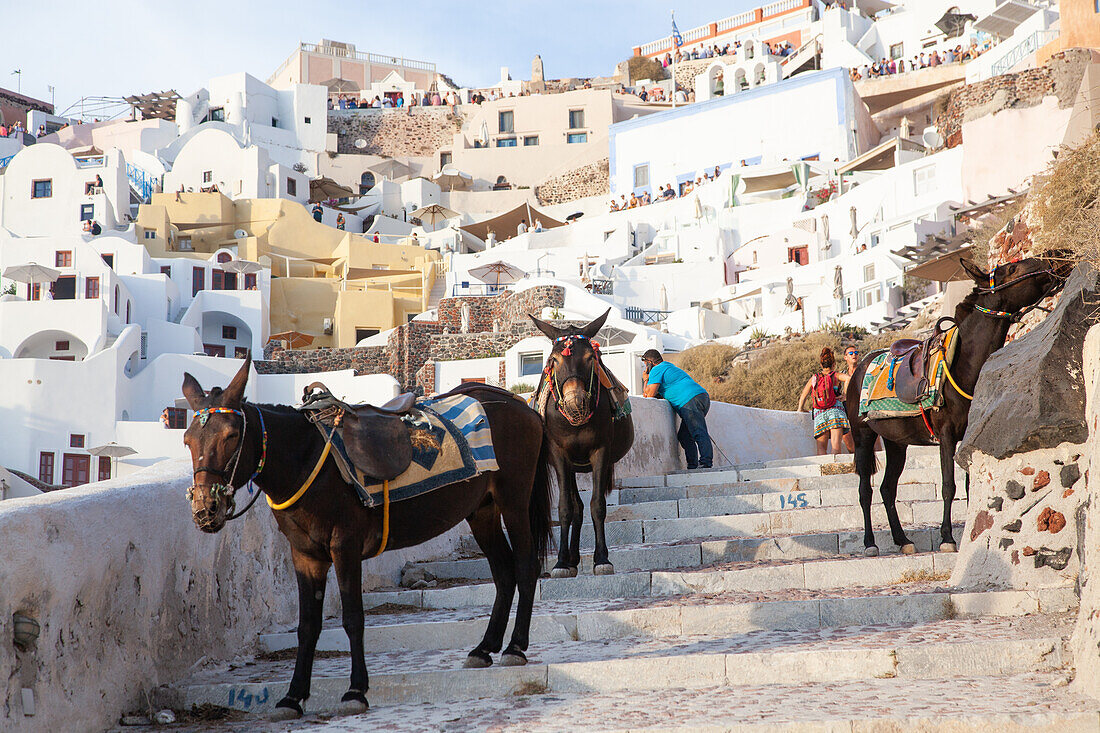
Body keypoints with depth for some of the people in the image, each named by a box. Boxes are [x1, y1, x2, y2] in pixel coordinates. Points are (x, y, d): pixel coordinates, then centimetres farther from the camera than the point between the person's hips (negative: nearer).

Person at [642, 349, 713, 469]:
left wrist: (646, 380, 14)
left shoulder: (657, 370, 2)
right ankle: (692, 465, 4)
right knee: (684, 436, 10)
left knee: (699, 433, -19)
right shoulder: (669, 367, 34)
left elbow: (650, 394, -3)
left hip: (690, 401, -10)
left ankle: (706, 461, -28)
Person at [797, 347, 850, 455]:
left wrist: (800, 410, 35)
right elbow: (847, 378, -13)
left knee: (821, 447, 0)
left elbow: (803, 396, 19)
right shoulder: (836, 375, 9)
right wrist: (844, 395, -4)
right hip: (835, 410, -2)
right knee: (836, 445, -13)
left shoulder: (814, 378, 17)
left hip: (819, 414, 2)